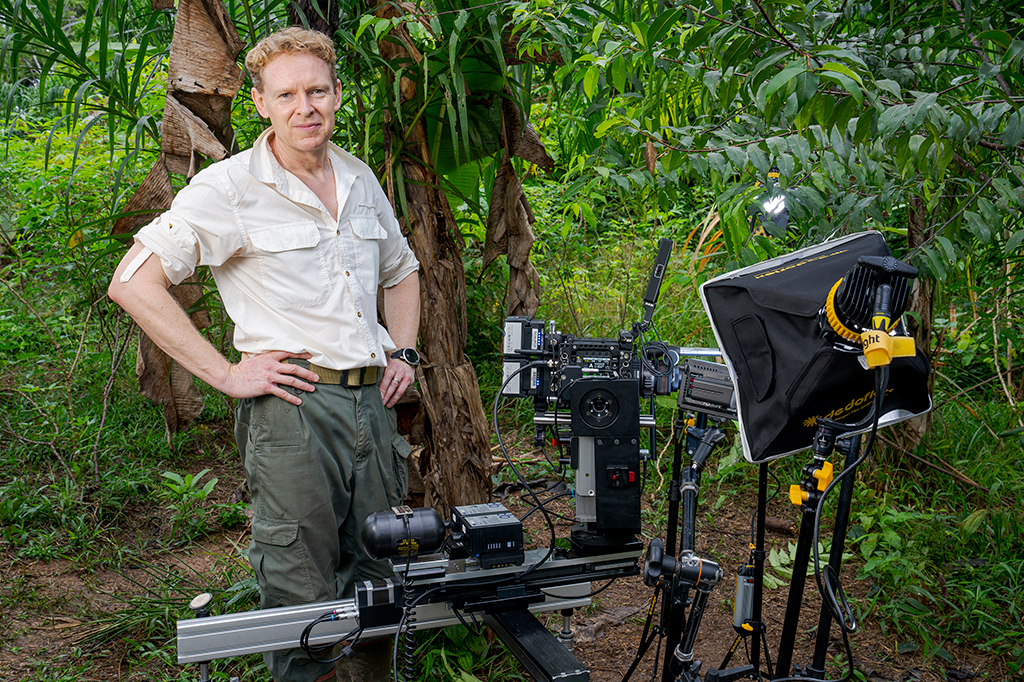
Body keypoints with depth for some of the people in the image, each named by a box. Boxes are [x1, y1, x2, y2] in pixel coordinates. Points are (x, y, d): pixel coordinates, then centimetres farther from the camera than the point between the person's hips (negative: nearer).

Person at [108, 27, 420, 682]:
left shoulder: (361, 180, 12)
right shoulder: (229, 188, -7)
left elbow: (402, 271, 29)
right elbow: (133, 282, -11)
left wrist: (404, 352, 13)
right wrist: (226, 373, -14)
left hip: (373, 401, 6)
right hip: (293, 403, -5)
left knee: (378, 577, 15)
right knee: (302, 596, 0)